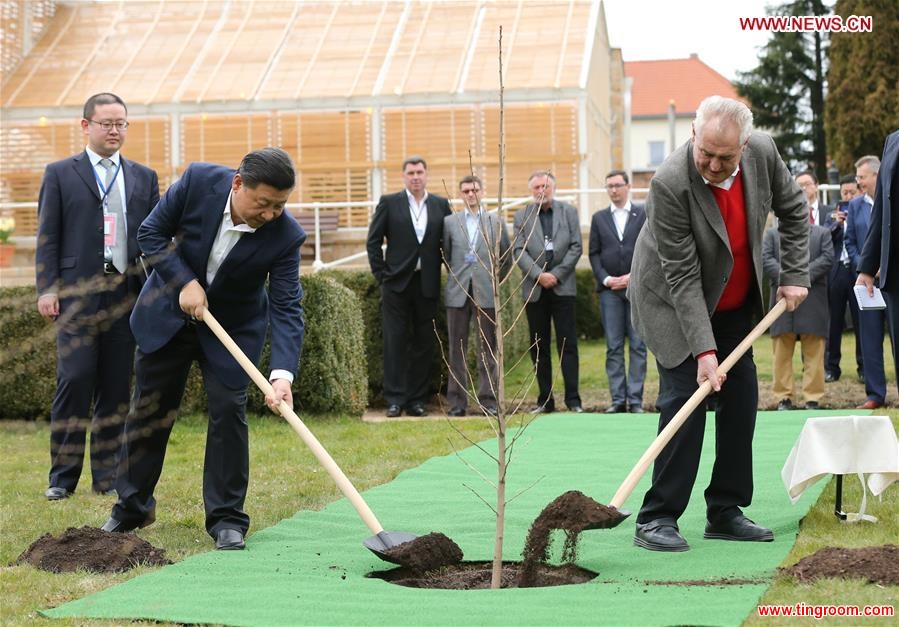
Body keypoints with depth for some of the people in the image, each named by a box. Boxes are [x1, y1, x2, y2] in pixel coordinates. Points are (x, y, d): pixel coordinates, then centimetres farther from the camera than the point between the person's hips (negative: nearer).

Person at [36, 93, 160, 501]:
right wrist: (46, 288, -6)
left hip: (128, 294, 3)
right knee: (75, 381, -8)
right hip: (78, 294, -3)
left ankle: (108, 475, 12)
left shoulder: (144, 178, 16)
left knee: (116, 386, 5)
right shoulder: (60, 174, 8)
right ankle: (63, 476, 0)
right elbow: (47, 236, 4)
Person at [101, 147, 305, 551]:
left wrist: (282, 374, -40)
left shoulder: (285, 235, -26)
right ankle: (132, 507, 26)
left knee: (228, 411, -9)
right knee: (149, 409, 9)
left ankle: (227, 519, 3)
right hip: (168, 313, 1)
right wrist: (185, 282, -24)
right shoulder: (198, 181, -24)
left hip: (233, 327, -1)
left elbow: (287, 308, -27)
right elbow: (151, 233, -13)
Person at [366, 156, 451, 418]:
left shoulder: (441, 205, 8)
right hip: (397, 283, -2)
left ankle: (417, 399, 12)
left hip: (428, 285, 2)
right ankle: (395, 399, 1)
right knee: (395, 342, -2)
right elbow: (373, 241, 3)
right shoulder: (389, 203, 2)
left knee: (424, 343, 5)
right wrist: (381, 274, -2)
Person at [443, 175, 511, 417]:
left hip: (486, 293, -1)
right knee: (457, 349, 2)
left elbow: (506, 258, 11)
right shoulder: (450, 222, 8)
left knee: (488, 349, 1)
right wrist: (456, 276, 11)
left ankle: (488, 401, 5)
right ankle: (457, 401, 7)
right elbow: (446, 255, 14)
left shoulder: (495, 222, 7)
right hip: (458, 292, 1)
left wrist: (495, 281, 9)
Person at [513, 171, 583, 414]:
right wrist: (539, 275, -14)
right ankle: (545, 399, 8)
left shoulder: (568, 212, 7)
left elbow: (576, 247, 1)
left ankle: (573, 398, -2)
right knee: (539, 347, 3)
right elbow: (519, 251, 0)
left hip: (562, 286, -1)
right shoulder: (521, 217, 7)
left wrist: (556, 274, -9)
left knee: (567, 344, -4)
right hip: (534, 289, 1)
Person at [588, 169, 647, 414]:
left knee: (638, 345, -2)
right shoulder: (599, 218, 13)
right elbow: (594, 253, 9)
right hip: (609, 289, 2)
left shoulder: (644, 215, 6)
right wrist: (606, 279, -5)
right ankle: (618, 398, 3)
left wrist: (633, 276, -9)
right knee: (614, 346, 1)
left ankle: (635, 399, 0)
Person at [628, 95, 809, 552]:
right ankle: (657, 518, -9)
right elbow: (682, 277, -29)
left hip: (733, 300, 6)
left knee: (741, 394, 4)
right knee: (685, 396, -14)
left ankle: (726, 512, 13)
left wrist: (795, 274, -3)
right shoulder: (670, 184, -32)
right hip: (673, 302, -6)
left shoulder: (763, 153, -17)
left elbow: (794, 210, 3)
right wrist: (703, 349, -31)